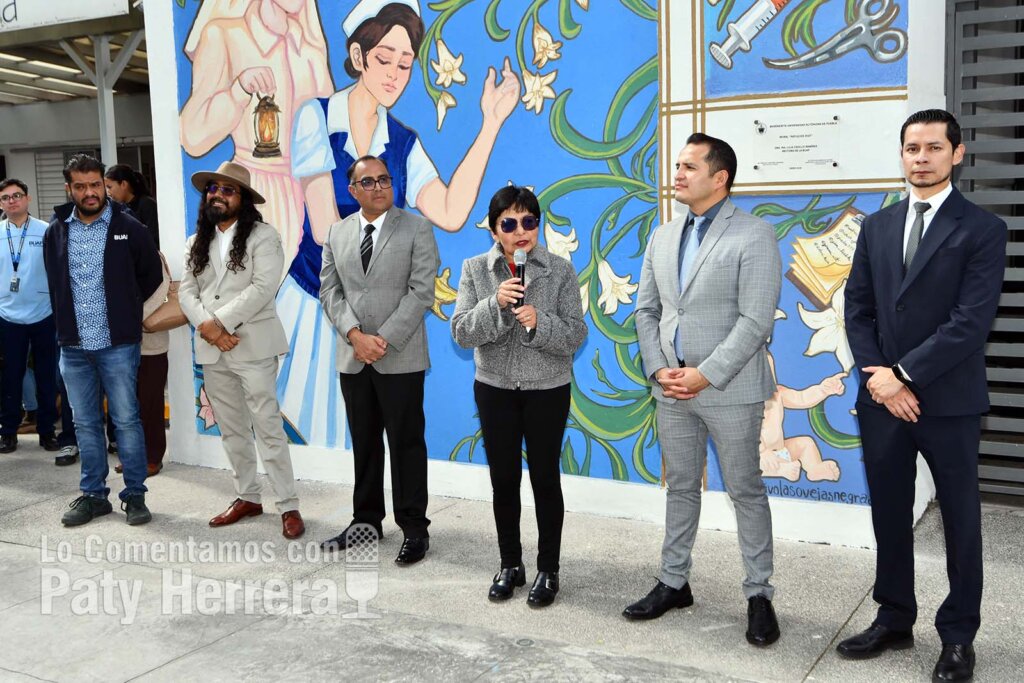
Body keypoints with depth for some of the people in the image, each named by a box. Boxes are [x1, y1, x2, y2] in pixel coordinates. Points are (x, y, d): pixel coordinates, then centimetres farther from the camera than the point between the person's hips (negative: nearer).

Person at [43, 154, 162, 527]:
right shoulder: (55, 233, 7)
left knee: (126, 420, 2)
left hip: (118, 345, -3)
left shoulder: (129, 229, -3)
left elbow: (151, 277, 6)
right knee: (85, 424, 11)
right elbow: (56, 286, 19)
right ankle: (93, 495, 22)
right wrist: (66, 324, 14)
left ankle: (135, 495, 12)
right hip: (73, 346, 4)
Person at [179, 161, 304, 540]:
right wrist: (207, 327, -11)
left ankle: (289, 507, -1)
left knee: (268, 429, -6)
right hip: (211, 351, 6)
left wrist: (220, 322, -17)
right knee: (232, 431, 13)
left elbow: (263, 288, -14)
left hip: (252, 346, -6)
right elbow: (186, 291, 7)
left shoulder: (263, 236, -3)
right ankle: (247, 497, 25)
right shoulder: (196, 243, 17)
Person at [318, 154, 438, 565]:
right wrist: (356, 335, -10)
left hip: (400, 357, -4)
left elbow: (421, 291, -9)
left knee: (406, 443, 1)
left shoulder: (416, 228, -1)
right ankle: (366, 520, 25)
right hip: (352, 357, 4)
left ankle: (414, 528, 10)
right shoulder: (337, 233, 11)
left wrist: (385, 339, -15)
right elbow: (330, 292, 6)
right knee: (364, 443, 13)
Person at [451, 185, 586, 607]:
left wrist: (538, 322, -26)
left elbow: (575, 336, -8)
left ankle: (548, 570, 20)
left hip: (547, 390, -2)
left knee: (545, 478, 6)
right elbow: (461, 333, -9)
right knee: (503, 478, 10)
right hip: (495, 389, 2)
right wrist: (494, 304, -25)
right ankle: (510, 565, 27)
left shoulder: (560, 271, -7)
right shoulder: (476, 270, -3)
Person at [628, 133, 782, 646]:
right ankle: (674, 583, 28)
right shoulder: (662, 238, 10)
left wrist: (705, 375, -18)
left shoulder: (754, 236, -9)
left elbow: (755, 321, -16)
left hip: (730, 391, -6)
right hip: (672, 390, 6)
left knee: (745, 492, 5)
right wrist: (658, 369, -3)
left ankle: (759, 595, 17)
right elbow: (647, 310, 11)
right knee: (680, 488, 16)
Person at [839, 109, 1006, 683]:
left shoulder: (983, 229, -5)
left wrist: (904, 374, -16)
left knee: (961, 521, 8)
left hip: (948, 402, -4)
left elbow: (972, 322, -14)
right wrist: (878, 380, -7)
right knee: (889, 517, 13)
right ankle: (894, 621, 28)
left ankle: (958, 637, 21)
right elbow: (858, 309, 6)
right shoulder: (877, 227, 9)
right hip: (882, 398, 4)